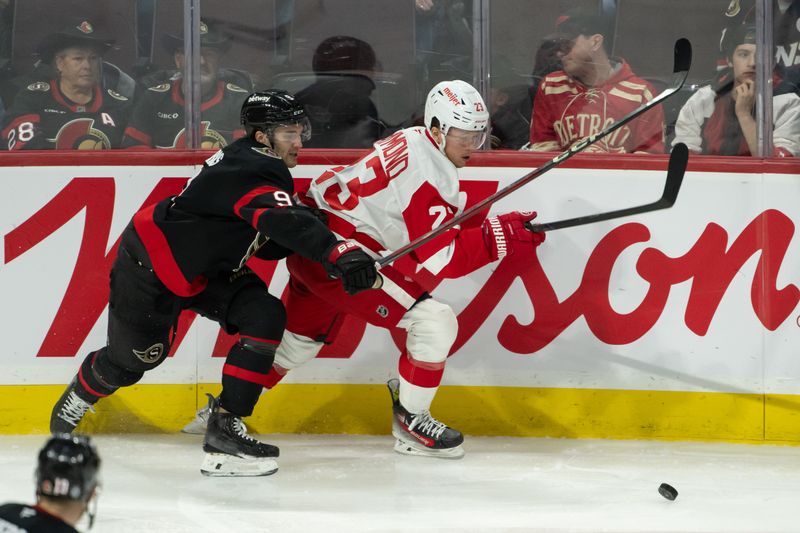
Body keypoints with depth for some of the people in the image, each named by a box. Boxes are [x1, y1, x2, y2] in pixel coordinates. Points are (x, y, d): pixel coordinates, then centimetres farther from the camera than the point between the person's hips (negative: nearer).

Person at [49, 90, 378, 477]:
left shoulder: (253, 161, -1)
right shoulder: (249, 173, -31)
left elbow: (265, 243, 3)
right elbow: (286, 223, -49)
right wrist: (340, 254, -60)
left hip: (205, 268, 9)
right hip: (149, 267, -9)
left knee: (266, 318, -12)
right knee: (134, 356, 11)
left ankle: (225, 424, -11)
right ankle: (77, 398, 45)